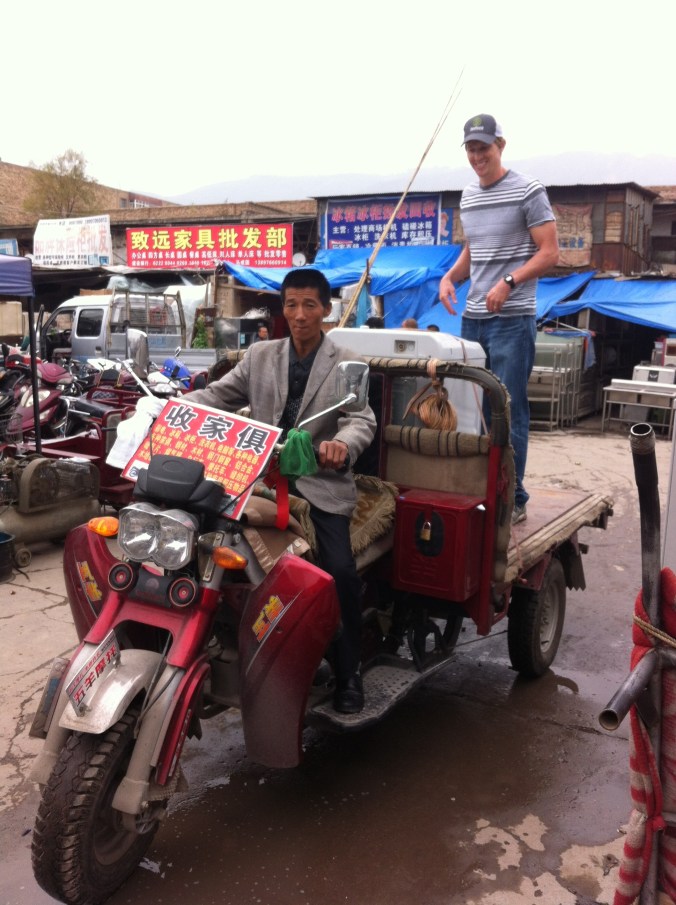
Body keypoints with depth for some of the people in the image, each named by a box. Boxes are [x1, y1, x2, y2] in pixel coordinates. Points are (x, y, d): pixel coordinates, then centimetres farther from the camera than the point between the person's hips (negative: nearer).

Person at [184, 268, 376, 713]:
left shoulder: (346, 364, 3)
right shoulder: (260, 356, 13)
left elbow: (363, 418, -11)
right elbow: (219, 396, 10)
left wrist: (343, 443, -35)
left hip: (321, 482, -3)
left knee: (340, 572, -18)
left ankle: (349, 672, 1)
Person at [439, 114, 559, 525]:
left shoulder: (528, 191, -5)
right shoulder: (468, 196, 14)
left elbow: (550, 252, -8)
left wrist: (509, 283, -22)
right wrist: (450, 276, 5)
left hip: (512, 320, -7)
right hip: (472, 318, 7)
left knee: (509, 411, -5)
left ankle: (513, 500, 4)